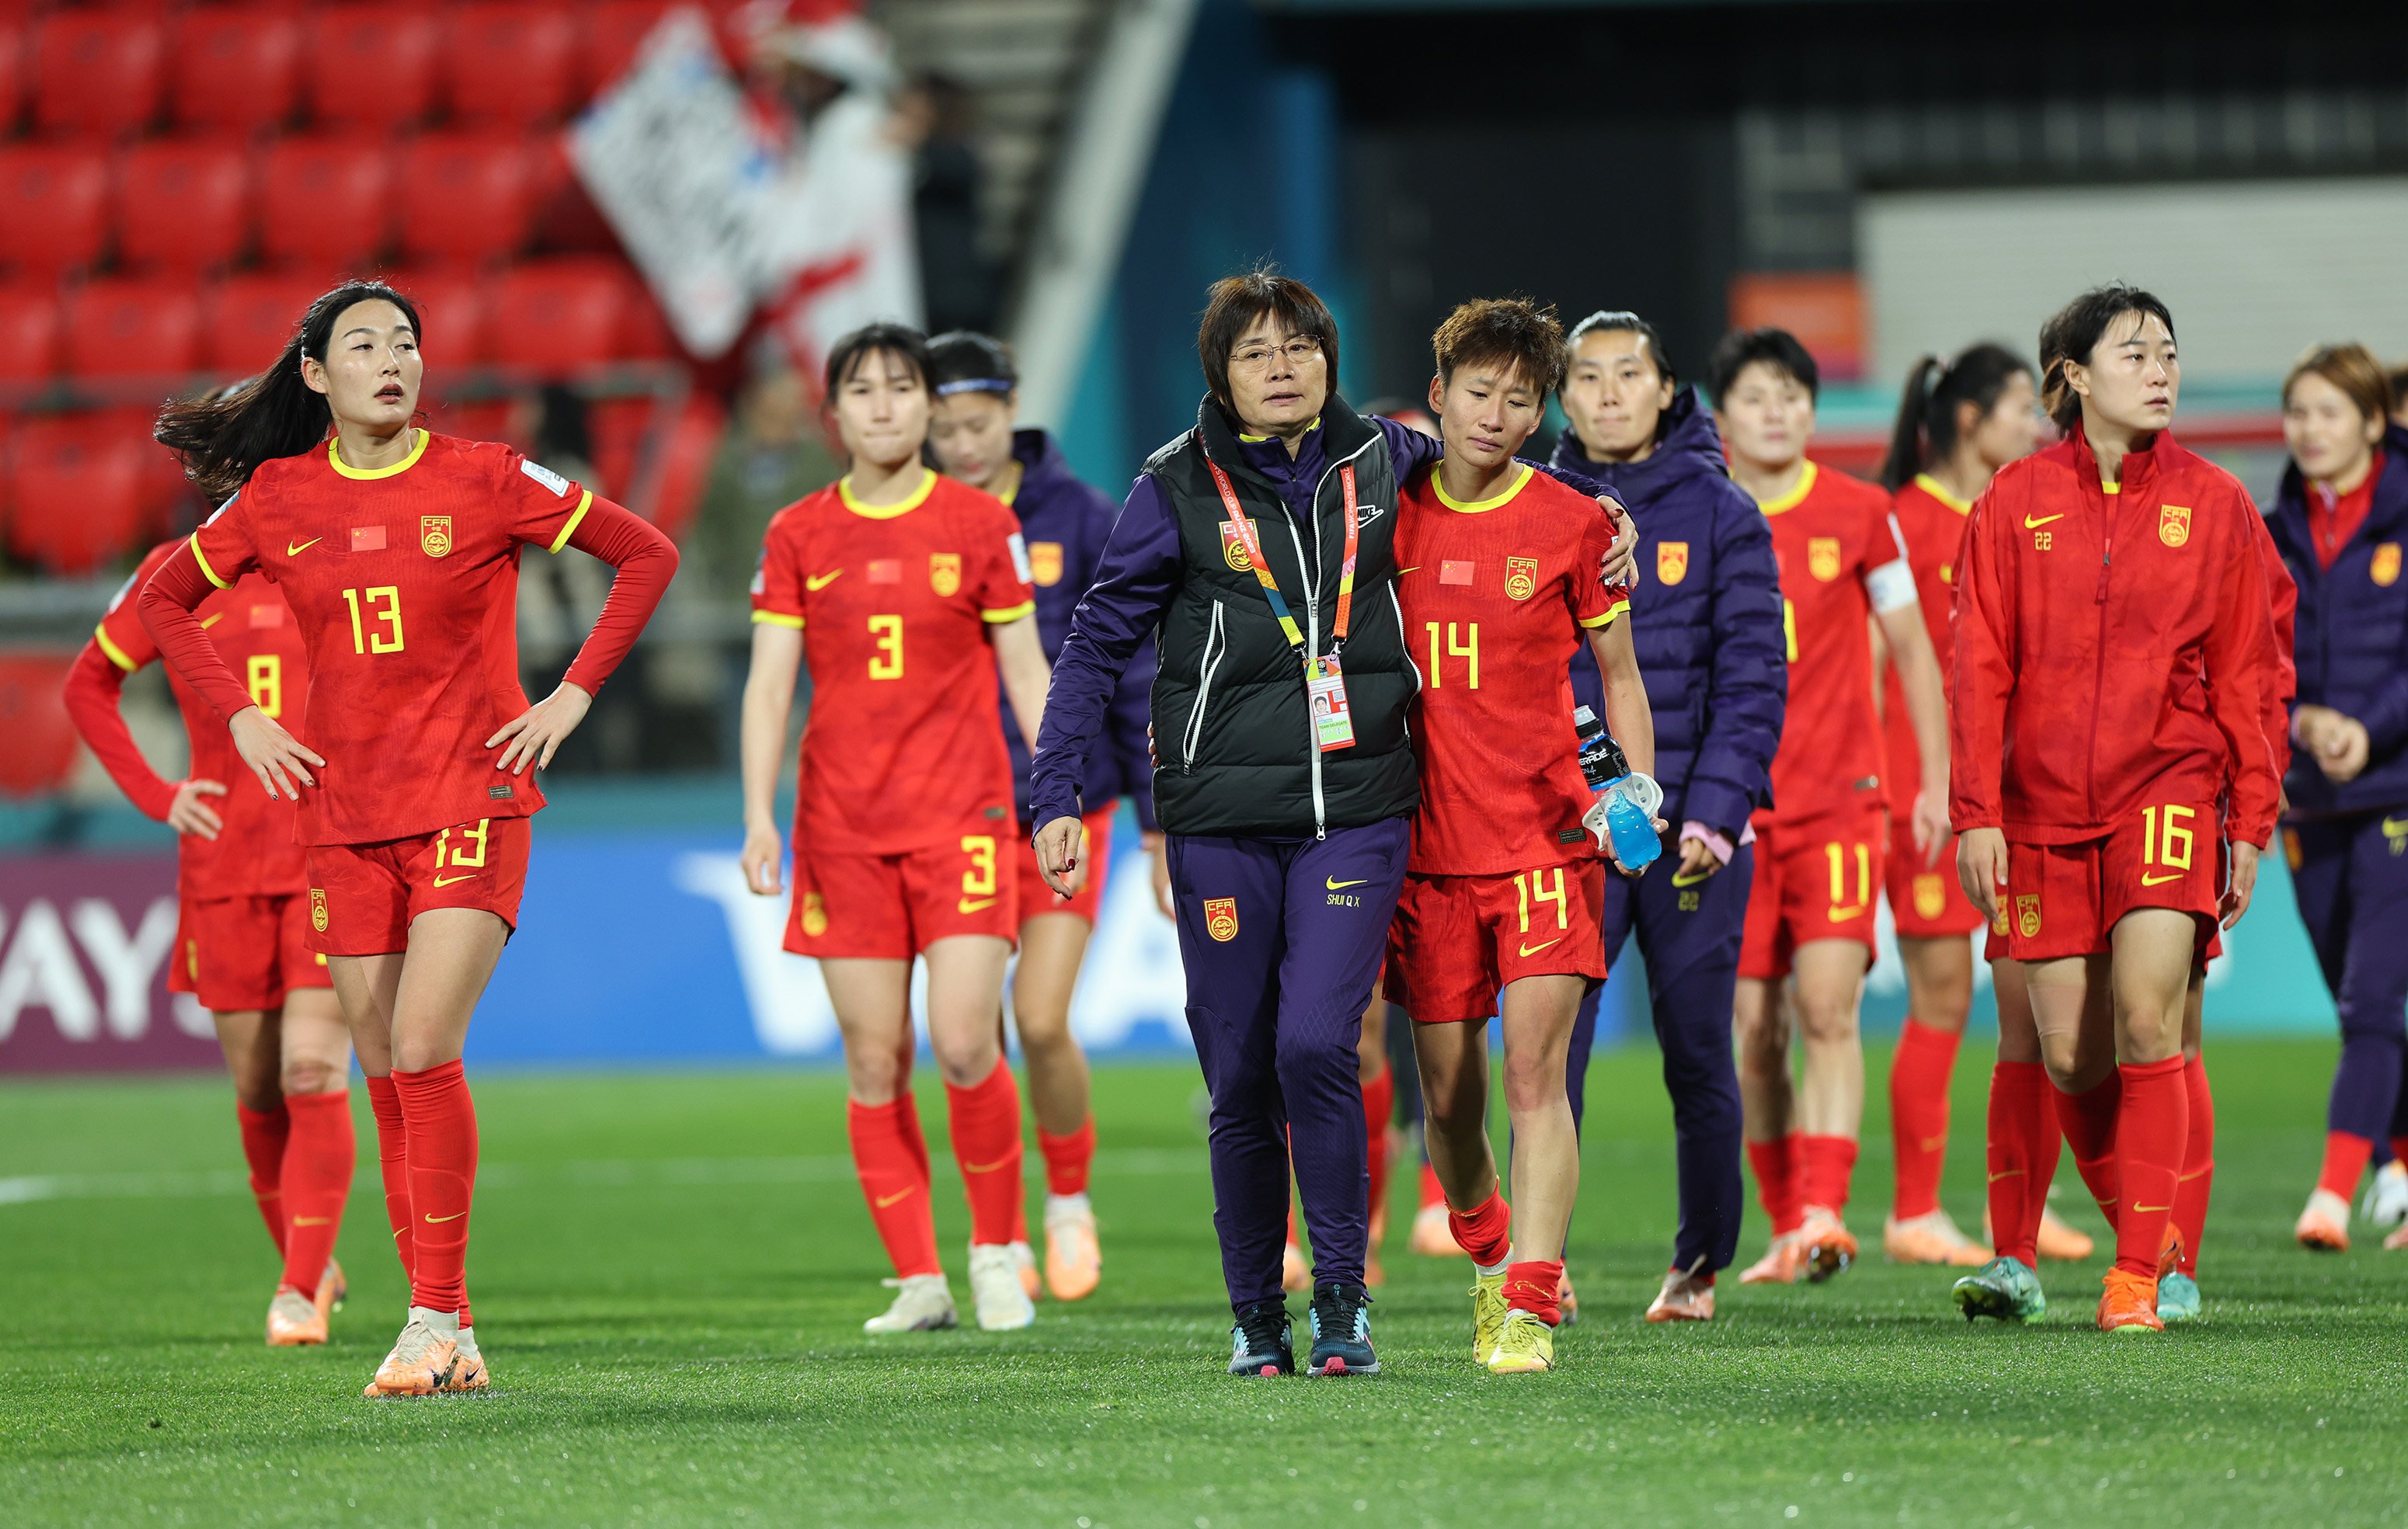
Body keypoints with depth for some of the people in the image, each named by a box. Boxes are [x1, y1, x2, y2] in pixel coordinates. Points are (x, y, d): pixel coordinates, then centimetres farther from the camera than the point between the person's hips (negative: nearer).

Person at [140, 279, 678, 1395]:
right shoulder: (276, 498, 4)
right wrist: (237, 718, 7)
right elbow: (164, 601, 18)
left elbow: (647, 556, 2)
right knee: (386, 1076, 4)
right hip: (343, 818, 4)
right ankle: (445, 1341, 9)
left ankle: (436, 1315, -13)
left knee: (424, 1050, -17)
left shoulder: (482, 480, -4)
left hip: (470, 801, -4)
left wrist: (574, 695, -3)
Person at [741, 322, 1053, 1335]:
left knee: (964, 1044, -13)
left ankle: (998, 1251, 8)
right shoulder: (798, 536, 6)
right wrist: (759, 816, -5)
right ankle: (918, 1280, 7)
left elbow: (1026, 673, 7)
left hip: (962, 814, -2)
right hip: (842, 824, 2)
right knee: (874, 1062, -1)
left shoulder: (980, 524, 3)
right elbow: (768, 683, 5)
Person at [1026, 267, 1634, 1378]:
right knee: (1241, 1077, 3)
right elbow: (1096, 645, 3)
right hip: (1221, 821, 0)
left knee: (1316, 1043, -17)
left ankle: (1341, 1297, -4)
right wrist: (1055, 797, -3)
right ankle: (1255, 1317, 17)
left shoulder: (1387, 463, 5)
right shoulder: (1179, 489, 0)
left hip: (1357, 808, 0)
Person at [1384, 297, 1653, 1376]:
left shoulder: (1573, 526, 0)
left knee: (1535, 1072, -14)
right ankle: (1491, 1264, 32)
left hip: (1545, 834, -2)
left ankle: (1530, 1309, -17)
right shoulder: (1392, 517, 5)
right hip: (1427, 842, 3)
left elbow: (1619, 676, 8)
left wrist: (1639, 791, -4)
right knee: (1447, 1093, 7)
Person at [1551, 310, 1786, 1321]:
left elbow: (1751, 673, -2)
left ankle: (1700, 1265, 19)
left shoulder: (1721, 514, 2)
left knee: (1698, 1054, 5)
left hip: (1693, 829, -1)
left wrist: (1716, 810, -12)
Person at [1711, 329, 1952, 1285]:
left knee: (1828, 1008, -16)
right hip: (1731, 807, 2)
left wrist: (1935, 782, 5)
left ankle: (1824, 1214, -21)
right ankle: (1786, 1228, 13)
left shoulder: (1858, 515, 2)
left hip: (1839, 799, -2)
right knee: (1755, 1031, 3)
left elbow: (1910, 649, 9)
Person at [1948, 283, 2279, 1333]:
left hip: (2169, 790, -1)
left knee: (2146, 1017, -17)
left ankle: (2138, 1276, -13)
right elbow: (1980, 666, 4)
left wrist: (2251, 822, 3)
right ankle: (2139, 1229, 25)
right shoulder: (2018, 502, 4)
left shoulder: (2214, 506, 4)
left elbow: (2245, 674, 6)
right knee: (2069, 1053, 2)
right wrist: (1976, 813, -2)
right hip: (2046, 805, 2)